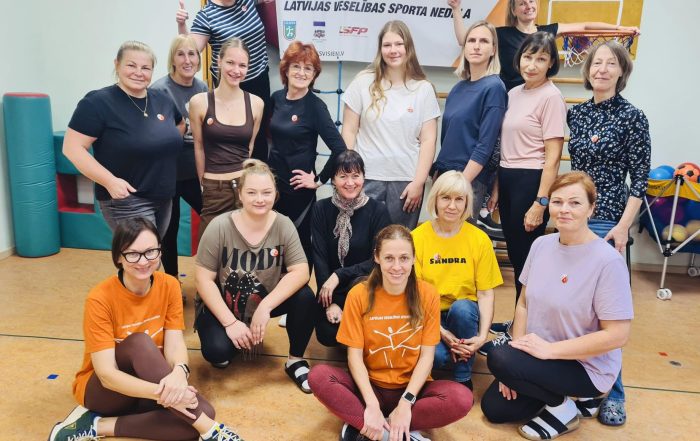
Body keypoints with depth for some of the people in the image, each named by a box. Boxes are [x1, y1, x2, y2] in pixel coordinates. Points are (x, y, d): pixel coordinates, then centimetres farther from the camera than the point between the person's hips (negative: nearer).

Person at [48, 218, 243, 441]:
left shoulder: (169, 286, -10)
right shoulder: (100, 298, -23)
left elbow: (175, 343, -17)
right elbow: (106, 374, -27)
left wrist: (179, 372, -41)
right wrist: (161, 392, -42)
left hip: (145, 387, 4)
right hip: (101, 389, -4)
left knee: (204, 411, -24)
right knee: (140, 342, -35)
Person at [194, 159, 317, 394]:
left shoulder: (283, 225, -15)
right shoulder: (220, 226, -20)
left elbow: (301, 272, -20)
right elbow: (204, 279, -17)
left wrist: (265, 307, -30)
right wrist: (230, 323, -22)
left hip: (266, 301, 2)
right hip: (223, 307, -2)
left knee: (305, 297, -25)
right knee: (217, 351, -29)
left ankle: (295, 359, -2)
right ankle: (232, 340, 10)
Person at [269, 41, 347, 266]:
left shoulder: (315, 106, -12)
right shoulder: (276, 98, 4)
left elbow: (339, 149, -20)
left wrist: (319, 180, -14)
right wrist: (265, 170, 13)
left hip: (298, 189, -5)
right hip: (273, 184, 5)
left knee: (300, 243, 6)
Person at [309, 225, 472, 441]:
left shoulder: (428, 294, -7)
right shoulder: (359, 295, -8)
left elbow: (427, 355, -7)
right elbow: (354, 355, -9)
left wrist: (405, 403, -19)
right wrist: (372, 405, -22)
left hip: (411, 388, 1)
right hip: (369, 386, 0)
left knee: (462, 398, -28)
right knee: (318, 376, -27)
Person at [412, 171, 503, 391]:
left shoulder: (479, 239, -5)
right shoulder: (417, 237, -8)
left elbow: (486, 293, -3)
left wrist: (482, 335, -18)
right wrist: (442, 332, -19)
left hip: (464, 313, 1)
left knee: (461, 307, -34)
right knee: (437, 354, -31)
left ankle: (463, 378, -10)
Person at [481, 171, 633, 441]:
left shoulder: (608, 261, -23)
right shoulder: (541, 245, -3)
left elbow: (617, 335, -23)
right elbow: (524, 303, 3)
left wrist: (549, 349, -23)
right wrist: (516, 355, -7)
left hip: (587, 367, -7)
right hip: (540, 356, 7)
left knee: (498, 359, -25)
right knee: (494, 409, 5)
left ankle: (563, 408, 0)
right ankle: (564, 393, 21)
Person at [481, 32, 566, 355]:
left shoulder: (551, 97, -9)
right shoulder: (514, 94, 13)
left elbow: (552, 155, -12)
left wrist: (540, 202, -17)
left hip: (531, 182, -7)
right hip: (507, 180, 8)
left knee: (525, 259, 1)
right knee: (515, 256, 15)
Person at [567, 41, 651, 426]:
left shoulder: (632, 117, -5)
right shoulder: (575, 113, 8)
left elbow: (639, 179, -7)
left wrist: (623, 226, -14)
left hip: (607, 221, -5)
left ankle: (612, 392, 11)